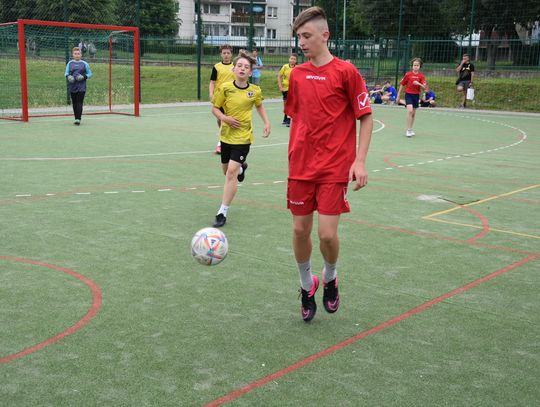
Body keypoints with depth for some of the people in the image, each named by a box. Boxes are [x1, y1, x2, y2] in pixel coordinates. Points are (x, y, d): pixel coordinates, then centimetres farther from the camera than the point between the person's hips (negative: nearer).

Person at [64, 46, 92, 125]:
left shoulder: (84, 64, 4)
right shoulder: (70, 63, 9)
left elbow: (89, 74, 8)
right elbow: (66, 73, 10)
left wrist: (84, 77, -11)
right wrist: (68, 77, -12)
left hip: (81, 87, -3)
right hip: (72, 86, 3)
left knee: (79, 102, -10)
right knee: (74, 103, 7)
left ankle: (78, 119, -14)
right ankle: (76, 118, 17)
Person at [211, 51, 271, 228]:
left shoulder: (255, 91, -6)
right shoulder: (225, 88, -8)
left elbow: (259, 106, 15)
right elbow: (215, 108, 0)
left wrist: (266, 123, 5)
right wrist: (224, 118, -18)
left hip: (243, 136, -3)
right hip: (227, 135, 3)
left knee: (232, 171, -14)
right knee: (226, 170, 18)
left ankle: (223, 212, -7)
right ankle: (242, 167, 57)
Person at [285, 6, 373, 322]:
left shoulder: (346, 72, -7)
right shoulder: (297, 74, 8)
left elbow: (366, 118, -5)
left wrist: (360, 160, -13)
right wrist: (293, 156, 15)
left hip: (335, 168, -4)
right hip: (301, 167, 5)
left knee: (327, 233, -9)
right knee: (300, 230, 7)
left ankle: (330, 279, 23)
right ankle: (307, 285, 29)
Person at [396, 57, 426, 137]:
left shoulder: (421, 76, -1)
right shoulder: (408, 74, -5)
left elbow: (424, 87, -8)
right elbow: (402, 85, 4)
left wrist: (419, 84, -28)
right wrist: (398, 95, 5)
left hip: (416, 95, 3)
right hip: (408, 94, -3)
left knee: (413, 113, 12)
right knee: (410, 110, -20)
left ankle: (411, 129, 26)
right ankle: (408, 130, -16)